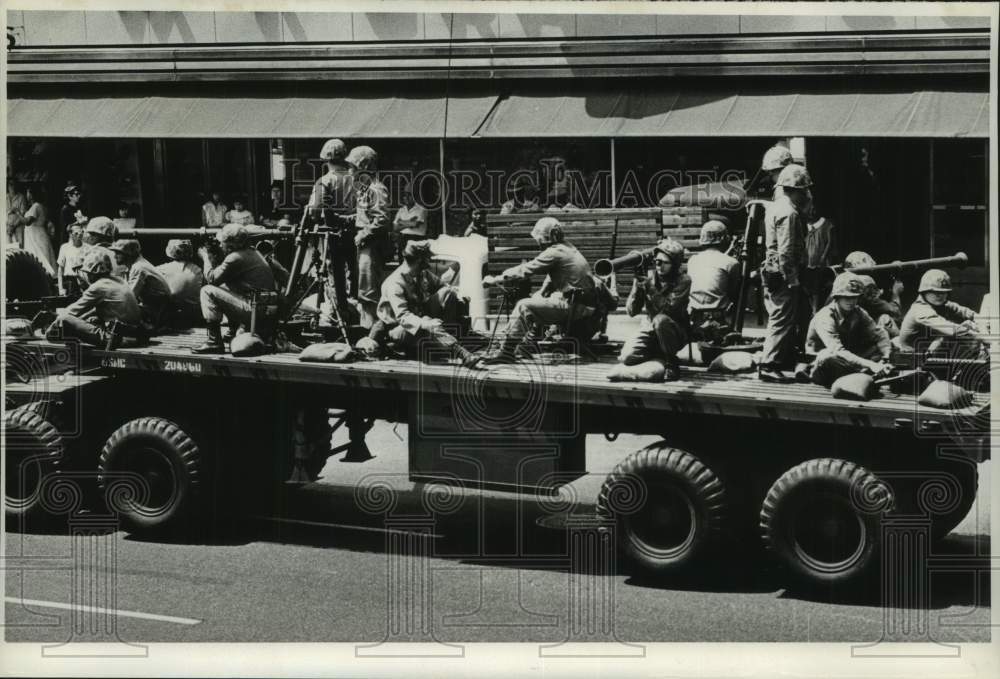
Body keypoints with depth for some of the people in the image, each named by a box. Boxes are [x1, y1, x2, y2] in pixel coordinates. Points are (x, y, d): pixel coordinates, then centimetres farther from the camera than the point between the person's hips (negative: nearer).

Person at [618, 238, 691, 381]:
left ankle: (672, 364, -17)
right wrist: (637, 283, -20)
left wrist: (648, 286, -31)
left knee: (661, 320, -37)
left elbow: (667, 308, -26)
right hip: (649, 329, 4)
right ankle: (661, 355, 10)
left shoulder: (683, 281, -12)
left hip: (675, 333, -4)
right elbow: (631, 311, -7)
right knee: (627, 357, -21)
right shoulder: (649, 279, -1)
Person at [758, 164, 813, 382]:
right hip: (784, 276, -10)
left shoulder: (776, 208, 15)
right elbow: (786, 251, -22)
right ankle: (768, 366, -8)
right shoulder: (788, 212, -17)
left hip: (774, 272, 10)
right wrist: (792, 279, -21)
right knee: (782, 321, -8)